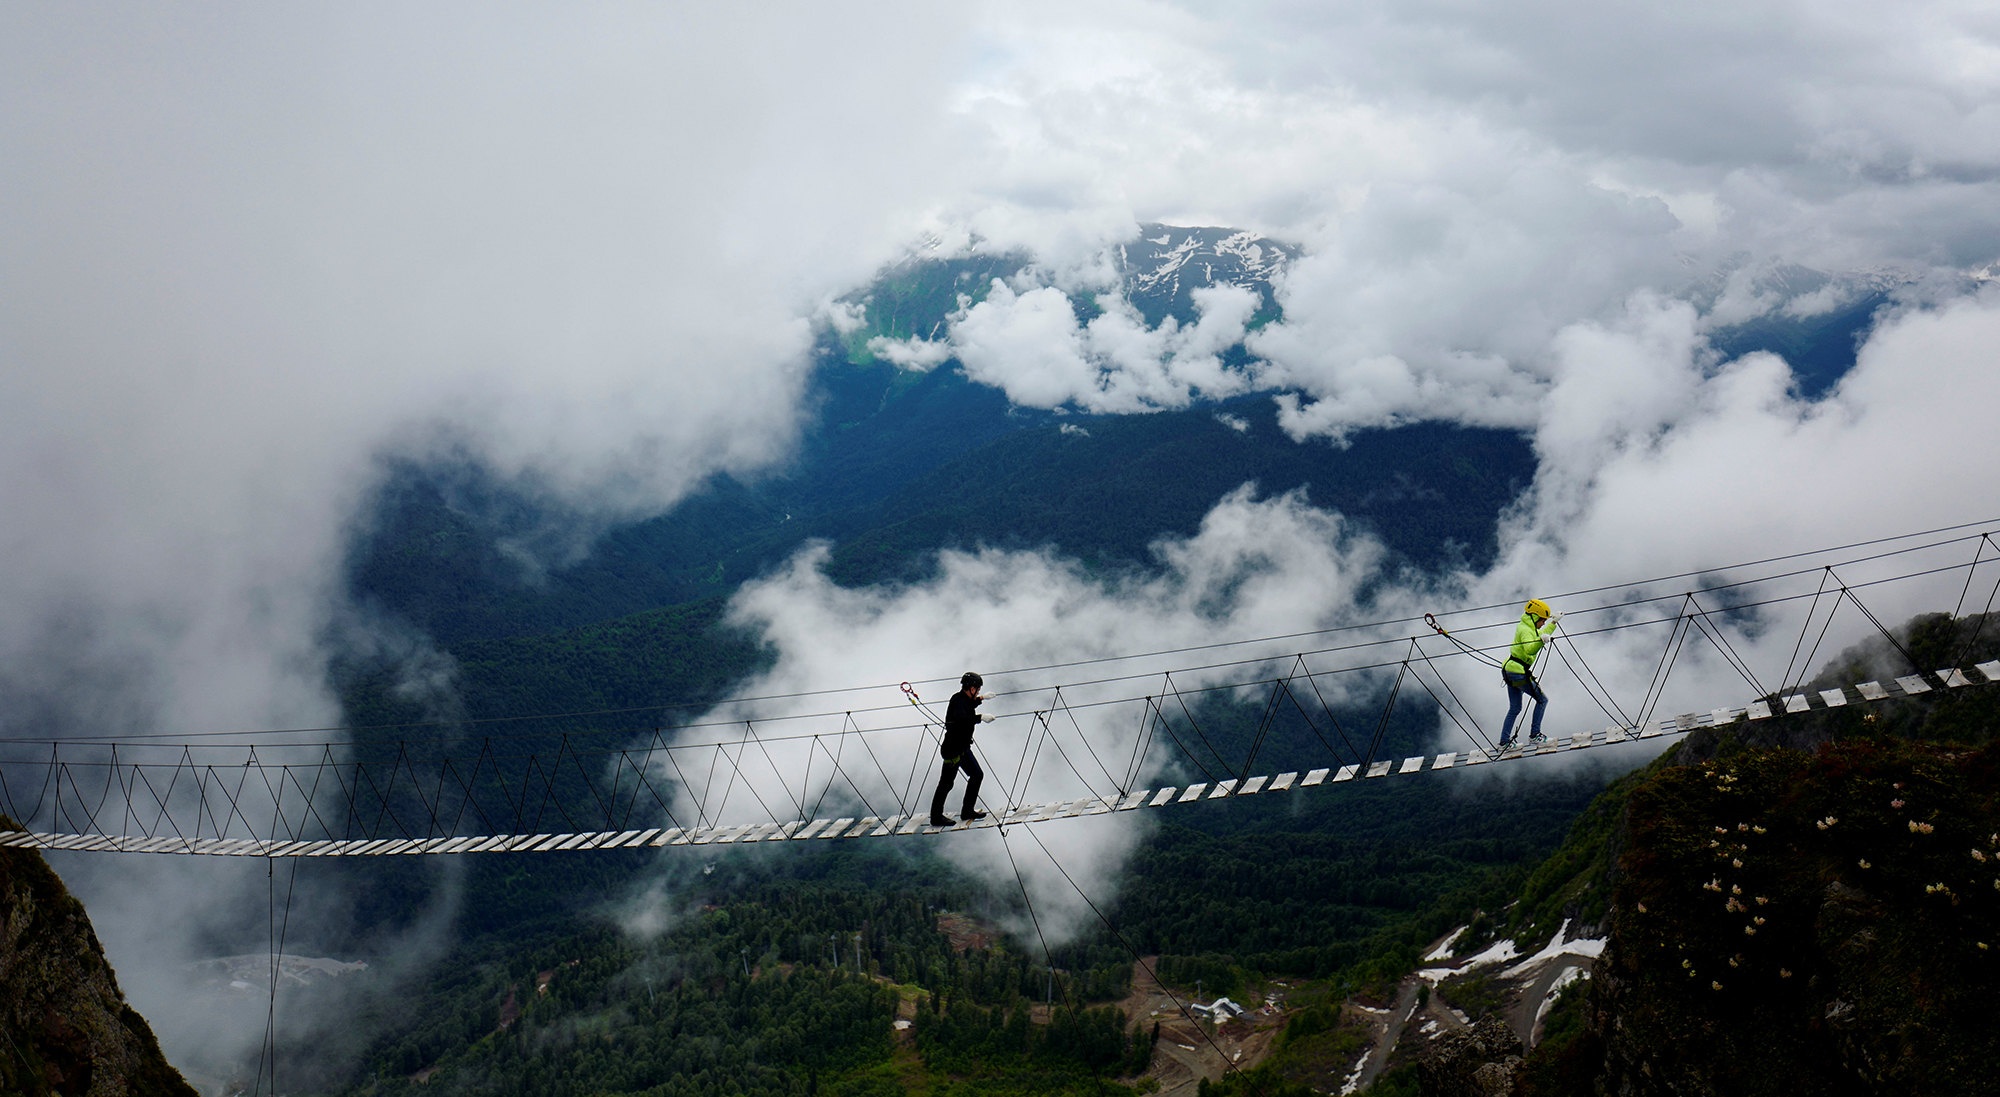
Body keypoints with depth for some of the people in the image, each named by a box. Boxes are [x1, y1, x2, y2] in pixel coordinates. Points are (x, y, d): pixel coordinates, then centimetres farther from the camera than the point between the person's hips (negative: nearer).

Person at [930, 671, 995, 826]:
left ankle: (968, 811, 23)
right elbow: (961, 718, -40)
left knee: (977, 774, 15)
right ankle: (936, 817, 5)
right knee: (947, 782, -4)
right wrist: (981, 717, -34)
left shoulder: (963, 699, 8)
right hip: (953, 749, -10)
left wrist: (981, 698, 36)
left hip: (962, 747, 10)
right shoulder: (958, 700, -21)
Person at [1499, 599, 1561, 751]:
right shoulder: (1525, 630, -17)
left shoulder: (1529, 627, 14)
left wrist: (1554, 622, 38)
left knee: (1514, 709, 16)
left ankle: (1504, 741, 16)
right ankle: (1534, 735, 2)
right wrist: (1540, 641, -51)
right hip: (1519, 673, -10)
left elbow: (1541, 634, 34)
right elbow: (1529, 649, -35)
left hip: (1509, 670, 10)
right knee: (1542, 700, 1)